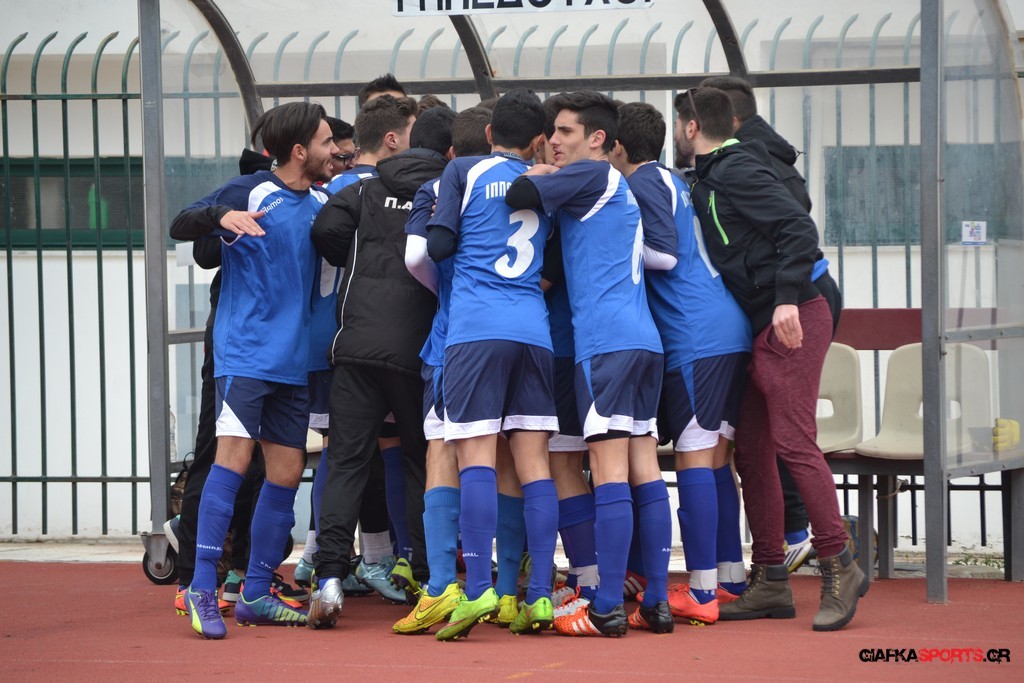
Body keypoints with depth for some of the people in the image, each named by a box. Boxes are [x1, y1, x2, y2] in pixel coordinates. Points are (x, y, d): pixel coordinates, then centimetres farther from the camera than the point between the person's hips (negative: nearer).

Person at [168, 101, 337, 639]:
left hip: (292, 359, 7)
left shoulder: (321, 203, 10)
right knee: (235, 453, -17)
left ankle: (255, 595, 13)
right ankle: (202, 588, -15)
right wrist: (221, 216, -31)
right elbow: (181, 225, -11)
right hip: (244, 350, -7)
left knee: (286, 473, 5)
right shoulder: (250, 193, -8)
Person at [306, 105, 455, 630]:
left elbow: (326, 231, -5)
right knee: (425, 462, 11)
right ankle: (429, 580, 10)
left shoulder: (366, 190, 8)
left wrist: (359, 263, 14)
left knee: (346, 461, 1)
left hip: (358, 345, 1)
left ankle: (330, 575, -13)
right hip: (421, 349, -1)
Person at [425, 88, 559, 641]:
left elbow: (438, 244, 1)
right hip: (534, 327, 3)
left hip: (476, 326, -3)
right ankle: (540, 596, -1)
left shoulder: (464, 171, 6)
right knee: (533, 459, 3)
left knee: (476, 455, -7)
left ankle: (477, 589, -18)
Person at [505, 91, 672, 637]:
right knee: (643, 466, 8)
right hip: (644, 339, 9)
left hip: (606, 339, -9)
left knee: (608, 466, -10)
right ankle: (657, 602, 7)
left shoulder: (592, 175, -3)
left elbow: (517, 197, -12)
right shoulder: (621, 190, 24)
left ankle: (607, 608, -12)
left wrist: (539, 175, 7)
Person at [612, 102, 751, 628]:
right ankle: (730, 580, 17)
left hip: (695, 338, -9)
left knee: (694, 457, -8)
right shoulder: (673, 181, 22)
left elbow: (665, 253, -13)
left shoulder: (644, 183, -5)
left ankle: (701, 592, -9)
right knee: (715, 457, 14)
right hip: (732, 332, 9)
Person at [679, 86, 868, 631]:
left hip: (791, 322, -10)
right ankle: (770, 581, 10)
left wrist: (788, 299, -27)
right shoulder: (710, 181, 18)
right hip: (759, 330, 10)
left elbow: (799, 228, -20)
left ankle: (838, 566, -10)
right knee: (752, 452, 8)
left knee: (793, 442, -14)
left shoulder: (738, 172, -11)